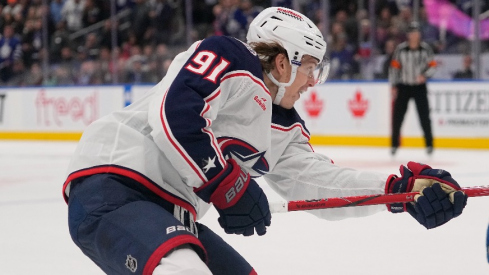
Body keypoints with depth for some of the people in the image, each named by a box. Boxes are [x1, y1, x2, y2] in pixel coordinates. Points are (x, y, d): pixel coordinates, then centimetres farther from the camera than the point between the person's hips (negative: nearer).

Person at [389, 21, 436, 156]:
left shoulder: (425, 48, -4)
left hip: (419, 87, 0)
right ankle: (394, 144, 13)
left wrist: (425, 75, -19)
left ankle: (429, 144, 8)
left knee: (424, 116, -4)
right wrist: (393, 86, -3)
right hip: (403, 86, 0)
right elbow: (394, 66, 0)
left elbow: (433, 65, 0)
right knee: (397, 115, 0)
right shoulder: (401, 49, -4)